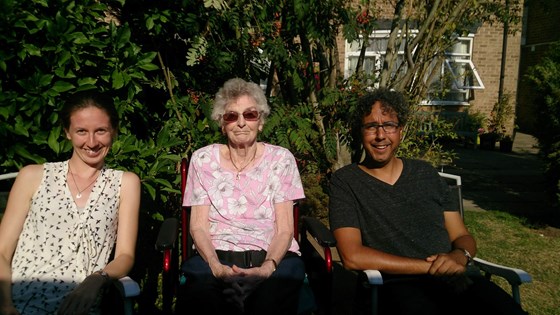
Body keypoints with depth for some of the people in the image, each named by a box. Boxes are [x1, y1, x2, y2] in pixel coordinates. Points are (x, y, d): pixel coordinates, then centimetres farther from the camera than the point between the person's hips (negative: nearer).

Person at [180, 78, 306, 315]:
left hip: (273, 257, 0)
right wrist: (215, 265, -16)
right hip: (215, 256, 1)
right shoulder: (203, 159, 9)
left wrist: (268, 266, -18)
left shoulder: (281, 159, 6)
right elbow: (198, 226, 4)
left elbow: (285, 229, 2)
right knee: (202, 293, -35)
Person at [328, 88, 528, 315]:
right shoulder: (344, 181, 3)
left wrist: (460, 256, -7)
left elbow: (463, 237, 18)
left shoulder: (426, 174, 17)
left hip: (454, 280, 4)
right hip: (396, 287, -3)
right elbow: (353, 257, -9)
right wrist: (429, 266, -10)